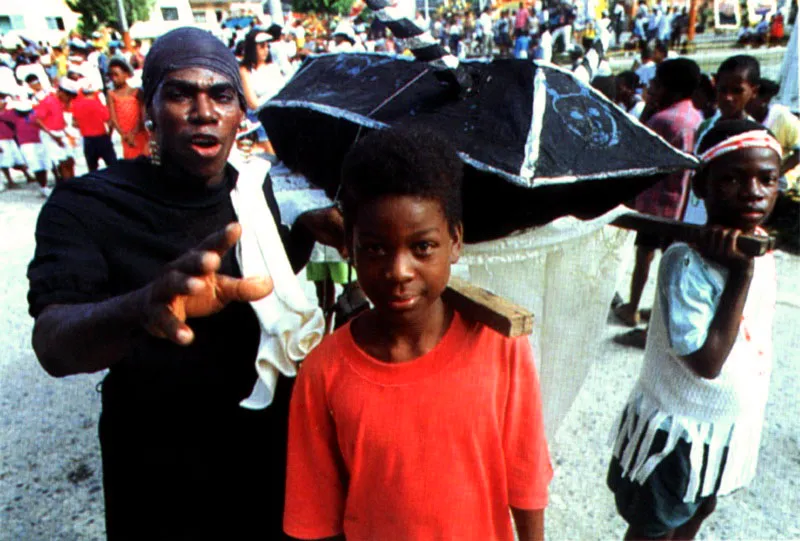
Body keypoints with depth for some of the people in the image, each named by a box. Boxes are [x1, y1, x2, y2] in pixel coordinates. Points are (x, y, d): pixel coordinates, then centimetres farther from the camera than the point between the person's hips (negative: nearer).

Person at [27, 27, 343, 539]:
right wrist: (142, 307, -54)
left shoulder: (254, 186, -4)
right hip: (162, 474, -3)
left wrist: (306, 229, -8)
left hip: (275, 439, 4)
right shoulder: (87, 205, -18)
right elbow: (53, 343, -32)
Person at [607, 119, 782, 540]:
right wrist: (740, 274, -33)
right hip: (675, 430, -7)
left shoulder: (762, 254, -5)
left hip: (732, 425, 7)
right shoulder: (687, 262, -29)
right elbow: (706, 361, -33)